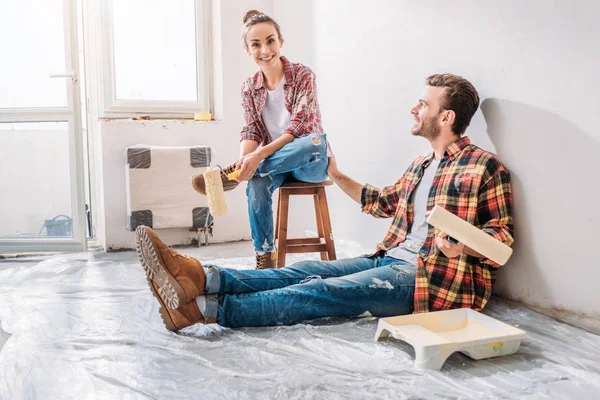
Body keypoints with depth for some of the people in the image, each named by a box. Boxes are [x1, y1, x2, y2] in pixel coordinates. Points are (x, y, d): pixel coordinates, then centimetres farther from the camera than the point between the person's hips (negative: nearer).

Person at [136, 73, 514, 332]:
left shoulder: (484, 167, -6)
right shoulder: (421, 165, 21)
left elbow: (504, 235, -7)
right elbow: (383, 202, 31)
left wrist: (462, 245, -26)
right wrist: (336, 175, 30)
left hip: (432, 278, -8)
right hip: (391, 261, 8)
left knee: (322, 291, -23)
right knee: (308, 271, -15)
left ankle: (203, 307, -31)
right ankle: (204, 278, -31)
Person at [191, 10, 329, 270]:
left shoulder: (302, 75, -10)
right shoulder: (249, 88, 3)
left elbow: (299, 126, -19)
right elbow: (251, 131, -4)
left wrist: (259, 155, -31)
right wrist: (244, 161, -27)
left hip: (309, 161, -2)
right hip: (273, 162, 3)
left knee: (317, 140, -38)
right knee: (256, 184, -33)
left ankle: (229, 175, -32)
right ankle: (265, 257, -21)